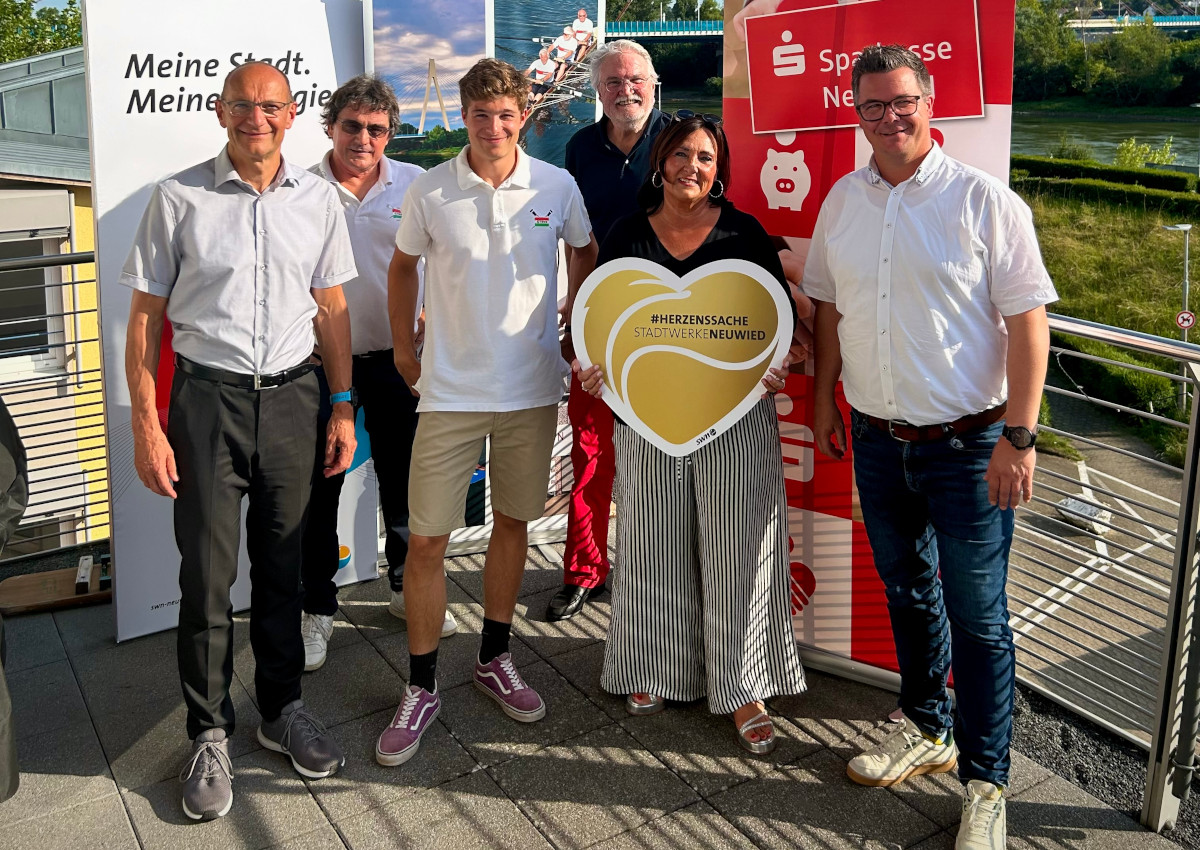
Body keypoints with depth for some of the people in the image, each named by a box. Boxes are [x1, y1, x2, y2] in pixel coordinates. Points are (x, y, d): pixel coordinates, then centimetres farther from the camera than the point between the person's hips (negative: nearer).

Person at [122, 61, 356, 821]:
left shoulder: (318, 199, 4)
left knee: (282, 565, 12)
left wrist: (343, 409, 6)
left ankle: (282, 709, 29)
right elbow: (146, 316, -1)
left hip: (292, 395, 2)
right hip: (208, 396, -2)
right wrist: (146, 425, -6)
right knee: (207, 573, 3)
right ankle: (210, 734, 18)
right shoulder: (180, 198, -3)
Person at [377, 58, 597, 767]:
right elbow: (404, 265, 13)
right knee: (427, 539, -2)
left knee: (512, 522, 13)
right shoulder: (430, 192, -4)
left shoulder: (557, 187, -2)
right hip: (451, 389, -1)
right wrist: (404, 349, 11)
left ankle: (495, 660, 32)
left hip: (532, 388, 2)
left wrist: (572, 333, 11)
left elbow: (586, 254, 16)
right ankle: (422, 688, 13)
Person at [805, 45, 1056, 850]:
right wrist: (824, 399, 15)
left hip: (967, 444, -5)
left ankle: (986, 784, 18)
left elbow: (1027, 319, -12)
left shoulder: (983, 199, -11)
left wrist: (1019, 437, -16)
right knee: (906, 593, 20)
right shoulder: (843, 201, 5)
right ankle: (927, 730, 40)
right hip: (877, 440, 5)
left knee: (978, 617, 3)